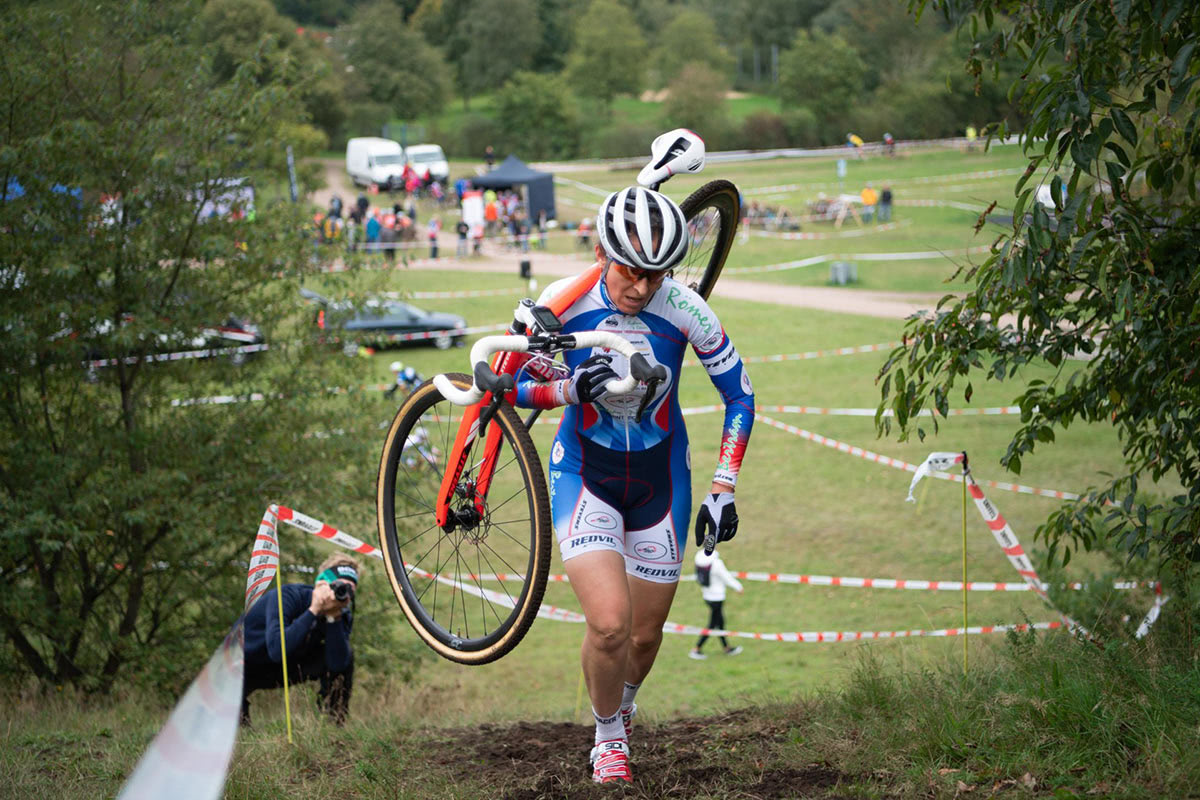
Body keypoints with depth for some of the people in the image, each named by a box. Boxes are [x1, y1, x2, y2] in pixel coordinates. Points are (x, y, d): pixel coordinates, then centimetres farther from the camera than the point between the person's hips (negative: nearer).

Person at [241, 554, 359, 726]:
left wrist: (333, 619, -36)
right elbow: (277, 651, -46)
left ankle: (335, 723, -6)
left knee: (345, 656, -16)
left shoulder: (343, 615, -14)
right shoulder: (288, 596, -31)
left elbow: (336, 664, -28)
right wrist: (313, 611, -44)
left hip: (285, 669, 5)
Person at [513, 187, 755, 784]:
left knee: (645, 634, 12)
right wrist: (568, 389, -27)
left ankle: (624, 705, 48)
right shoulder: (563, 302, -19)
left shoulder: (685, 310, -18)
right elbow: (508, 384, -8)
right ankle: (608, 736, 9)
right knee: (609, 623, -20)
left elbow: (739, 396, -5)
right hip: (584, 474, -1)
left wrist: (723, 491, -9)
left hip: (660, 478, 2)